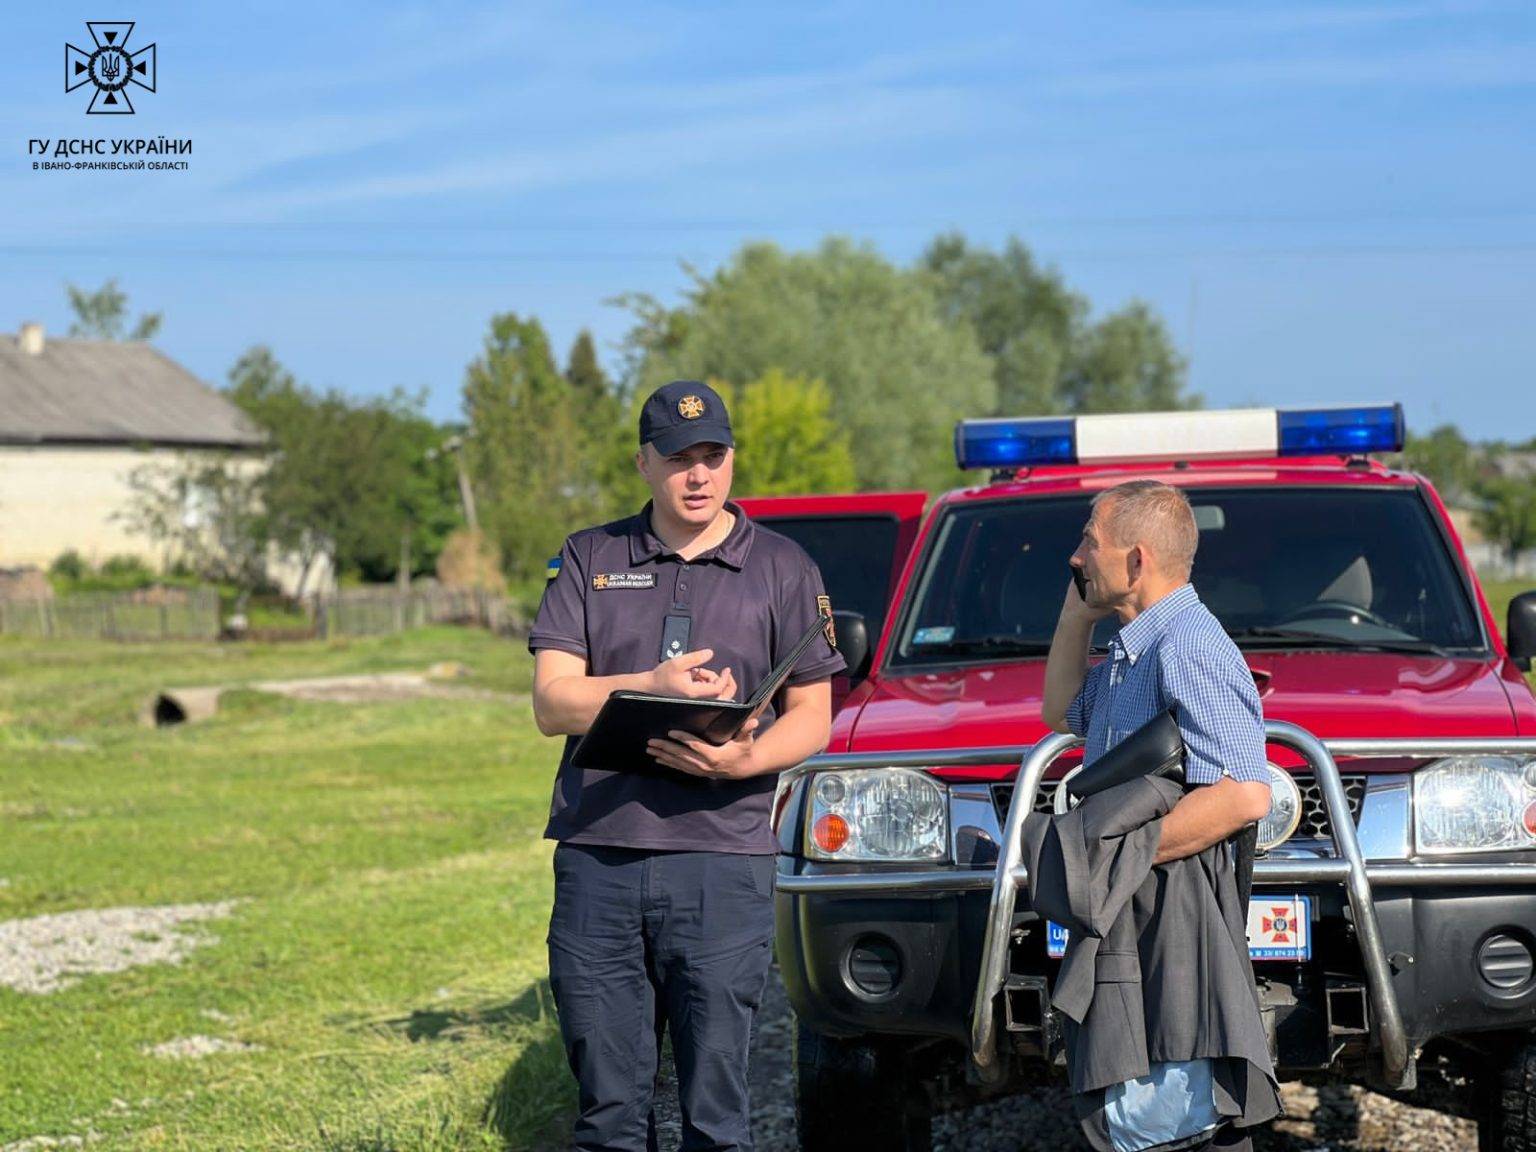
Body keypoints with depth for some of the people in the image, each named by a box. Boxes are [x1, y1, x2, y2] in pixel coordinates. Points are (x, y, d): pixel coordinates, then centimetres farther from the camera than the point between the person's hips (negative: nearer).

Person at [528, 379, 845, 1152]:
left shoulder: (782, 568, 9)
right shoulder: (589, 561, 11)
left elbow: (812, 718, 7)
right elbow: (552, 704, 2)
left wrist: (745, 759, -14)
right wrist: (651, 687, -15)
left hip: (723, 861, -2)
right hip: (596, 856, 2)